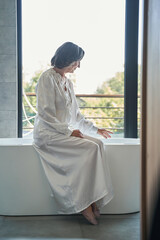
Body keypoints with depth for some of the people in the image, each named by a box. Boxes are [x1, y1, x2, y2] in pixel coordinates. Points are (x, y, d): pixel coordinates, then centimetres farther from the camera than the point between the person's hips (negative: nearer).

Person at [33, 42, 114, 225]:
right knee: (90, 148, -23)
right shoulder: (48, 78, -9)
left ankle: (92, 199, -17)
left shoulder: (67, 83, 18)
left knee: (98, 144, -15)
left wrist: (95, 129, 18)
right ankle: (84, 204, -16)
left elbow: (75, 114, 23)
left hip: (64, 131, 8)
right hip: (48, 133, -8)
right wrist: (69, 131, -19)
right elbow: (45, 113, -16)